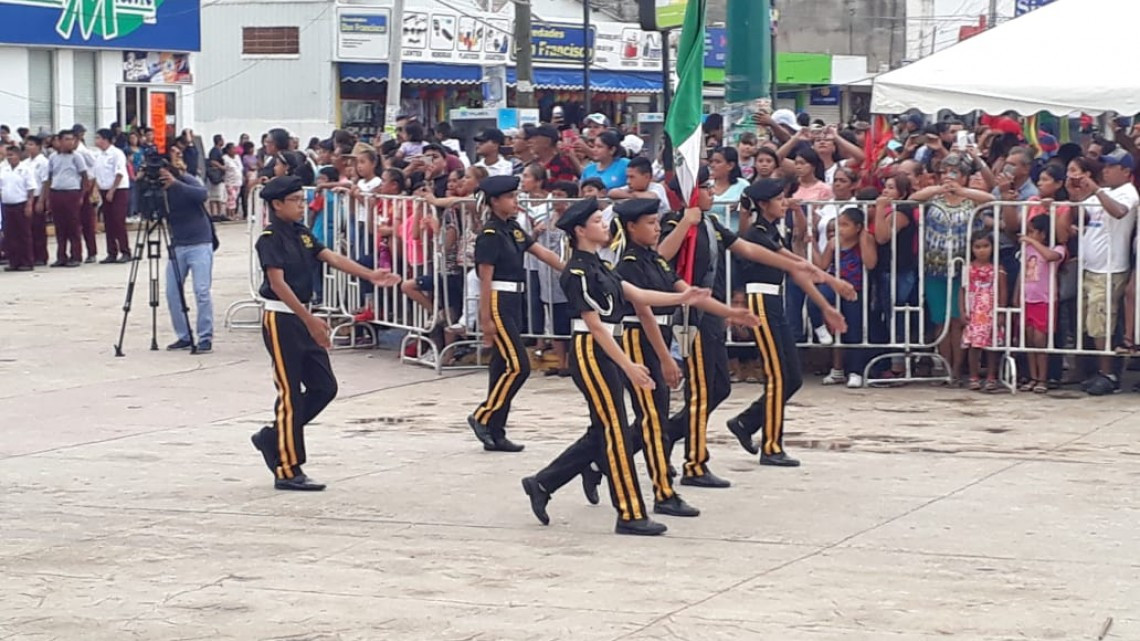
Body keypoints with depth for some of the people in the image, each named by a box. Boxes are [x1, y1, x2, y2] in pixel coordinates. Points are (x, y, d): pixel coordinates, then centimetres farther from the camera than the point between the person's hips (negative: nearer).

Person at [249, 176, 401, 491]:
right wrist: (309, 320, -28)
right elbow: (278, 283, -22)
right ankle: (288, 471, 2)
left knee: (324, 387, 8)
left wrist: (371, 275, -11)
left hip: (302, 318, 9)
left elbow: (332, 257, 3)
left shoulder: (301, 233, 12)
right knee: (290, 394, -5)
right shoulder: (270, 238, -13)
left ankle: (272, 438, 22)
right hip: (280, 319, -8)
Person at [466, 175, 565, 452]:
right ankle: (482, 417, 0)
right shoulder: (490, 235, -13)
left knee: (504, 367, 9)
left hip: (513, 303, 9)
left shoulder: (513, 229, 13)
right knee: (517, 366, -11)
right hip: (497, 303, -9)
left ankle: (495, 433, 12)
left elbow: (542, 253, 12)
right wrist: (485, 319, -17)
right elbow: (485, 279, -15)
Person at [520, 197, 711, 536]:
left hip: (605, 353, 10)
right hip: (591, 353, -10)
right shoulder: (578, 272, -15)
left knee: (602, 433, 12)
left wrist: (681, 298, 3)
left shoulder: (597, 266, 15)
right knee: (615, 432, -6)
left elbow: (636, 294, 13)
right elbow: (594, 326, -18)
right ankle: (630, 515, -2)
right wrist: (628, 366, -21)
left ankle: (542, 484, 22)